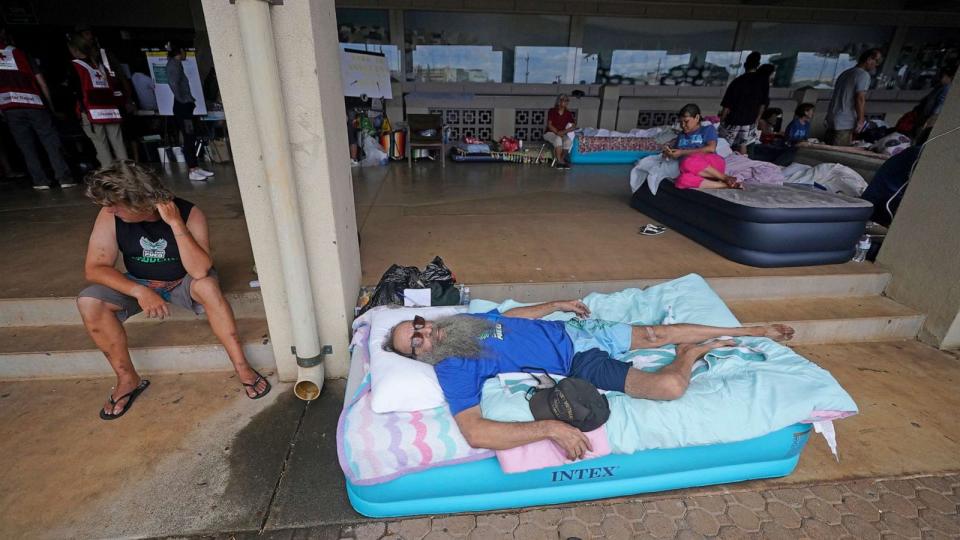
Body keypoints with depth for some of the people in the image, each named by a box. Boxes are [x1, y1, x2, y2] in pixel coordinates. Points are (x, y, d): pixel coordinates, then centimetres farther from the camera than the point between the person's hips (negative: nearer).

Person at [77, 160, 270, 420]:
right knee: (89, 302, -22)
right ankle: (128, 379, -6)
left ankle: (242, 366, -30)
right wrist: (139, 291, -31)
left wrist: (175, 223, -42)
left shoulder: (189, 213, -25)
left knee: (207, 284, -36)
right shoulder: (109, 216, -16)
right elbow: (94, 268, -17)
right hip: (139, 284, 4)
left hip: (183, 282, -3)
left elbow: (200, 271, -36)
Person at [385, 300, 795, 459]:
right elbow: (475, 434, -33)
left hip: (570, 330, 6)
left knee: (656, 334, 8)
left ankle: (750, 331, 31)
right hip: (576, 363, -6)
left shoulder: (465, 320, 3)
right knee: (670, 386, -19)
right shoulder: (453, 369, -19)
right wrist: (550, 428, -39)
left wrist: (557, 304, 17)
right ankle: (692, 352, 16)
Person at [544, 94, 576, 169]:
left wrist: (564, 131, -20)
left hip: (562, 134, 3)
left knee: (569, 141, -30)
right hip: (550, 133, -3)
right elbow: (549, 125, -10)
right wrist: (557, 132, -24)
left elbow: (574, 126, -4)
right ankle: (560, 161, -33)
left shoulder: (568, 113, 2)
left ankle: (560, 160, -19)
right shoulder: (552, 111, -5)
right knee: (558, 139, -37)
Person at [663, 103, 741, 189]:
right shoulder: (681, 135, 25)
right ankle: (726, 184, -28)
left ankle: (725, 178, -19)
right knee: (682, 180, -37)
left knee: (688, 162, -38)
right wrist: (669, 153, 2)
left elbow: (711, 148, -7)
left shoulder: (708, 129, 12)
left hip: (714, 164, -3)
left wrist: (683, 152, -11)